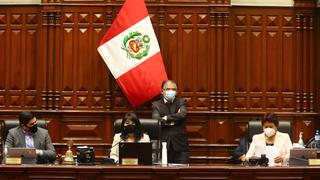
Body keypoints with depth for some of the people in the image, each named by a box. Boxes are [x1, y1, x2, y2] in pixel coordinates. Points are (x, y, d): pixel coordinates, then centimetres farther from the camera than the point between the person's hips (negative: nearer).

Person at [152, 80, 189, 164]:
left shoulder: (181, 102, 10)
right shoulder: (156, 105, 8)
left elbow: (182, 114, -11)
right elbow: (155, 120, -10)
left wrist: (166, 118, -9)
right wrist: (173, 120, -10)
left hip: (180, 144, 1)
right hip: (163, 144, -1)